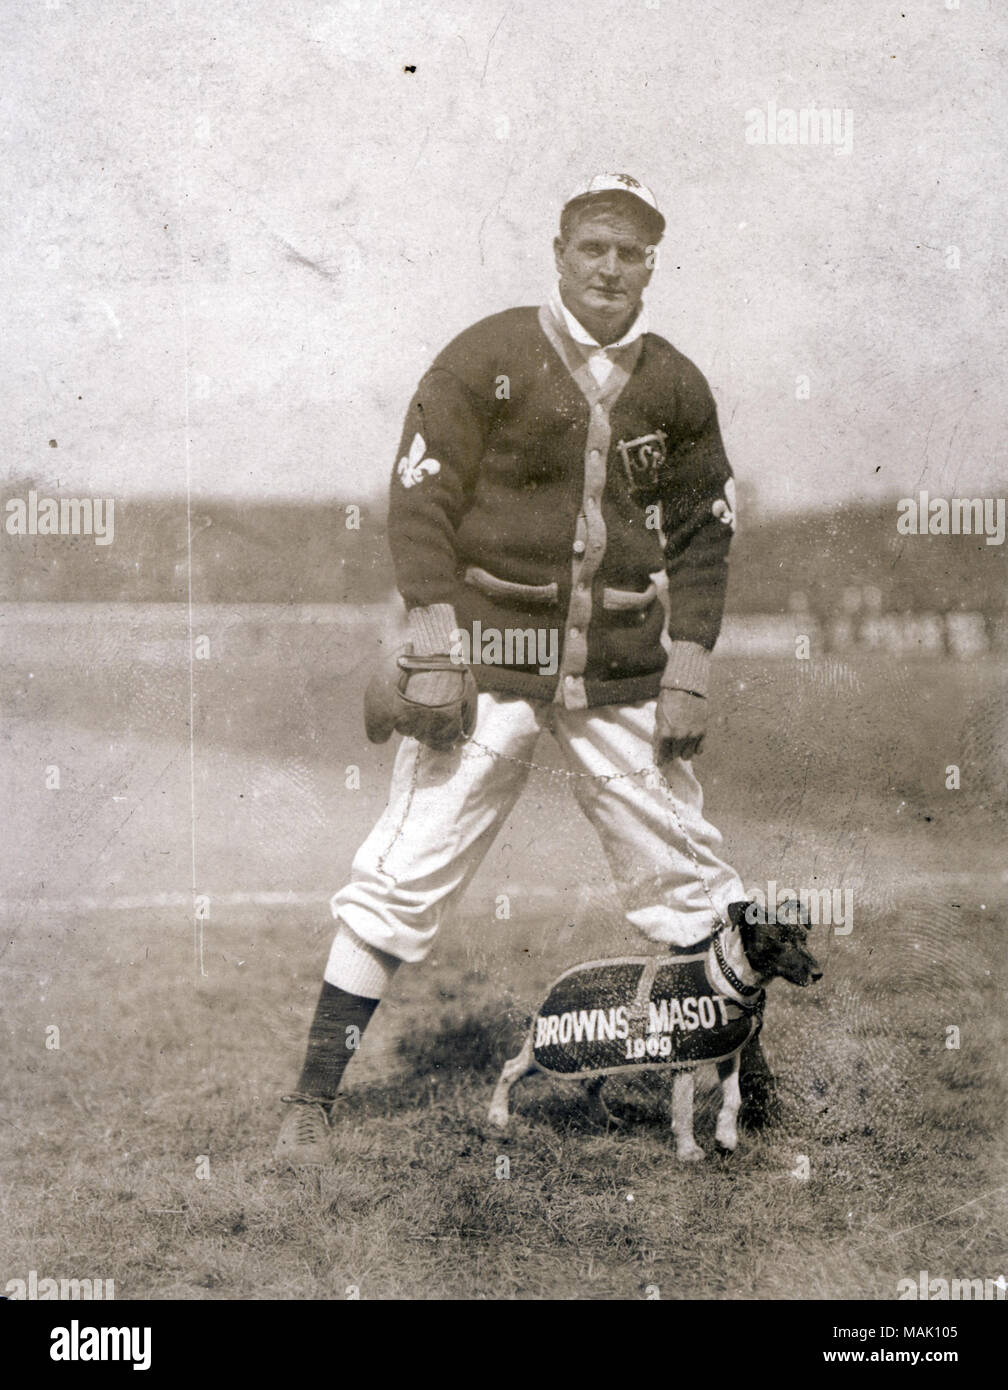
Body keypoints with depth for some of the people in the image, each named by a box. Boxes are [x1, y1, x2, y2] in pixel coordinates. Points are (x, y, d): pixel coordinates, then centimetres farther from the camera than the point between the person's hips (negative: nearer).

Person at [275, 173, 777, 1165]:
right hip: (489, 655, -3)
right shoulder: (486, 357, -3)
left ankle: (752, 1083, 26)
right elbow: (420, 500, -5)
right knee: (405, 876, -8)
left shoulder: (677, 388, 8)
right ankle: (312, 1100, 1)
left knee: (683, 876, 8)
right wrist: (435, 652, -12)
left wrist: (687, 673, 4)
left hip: (621, 675, 3)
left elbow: (701, 535, 13)